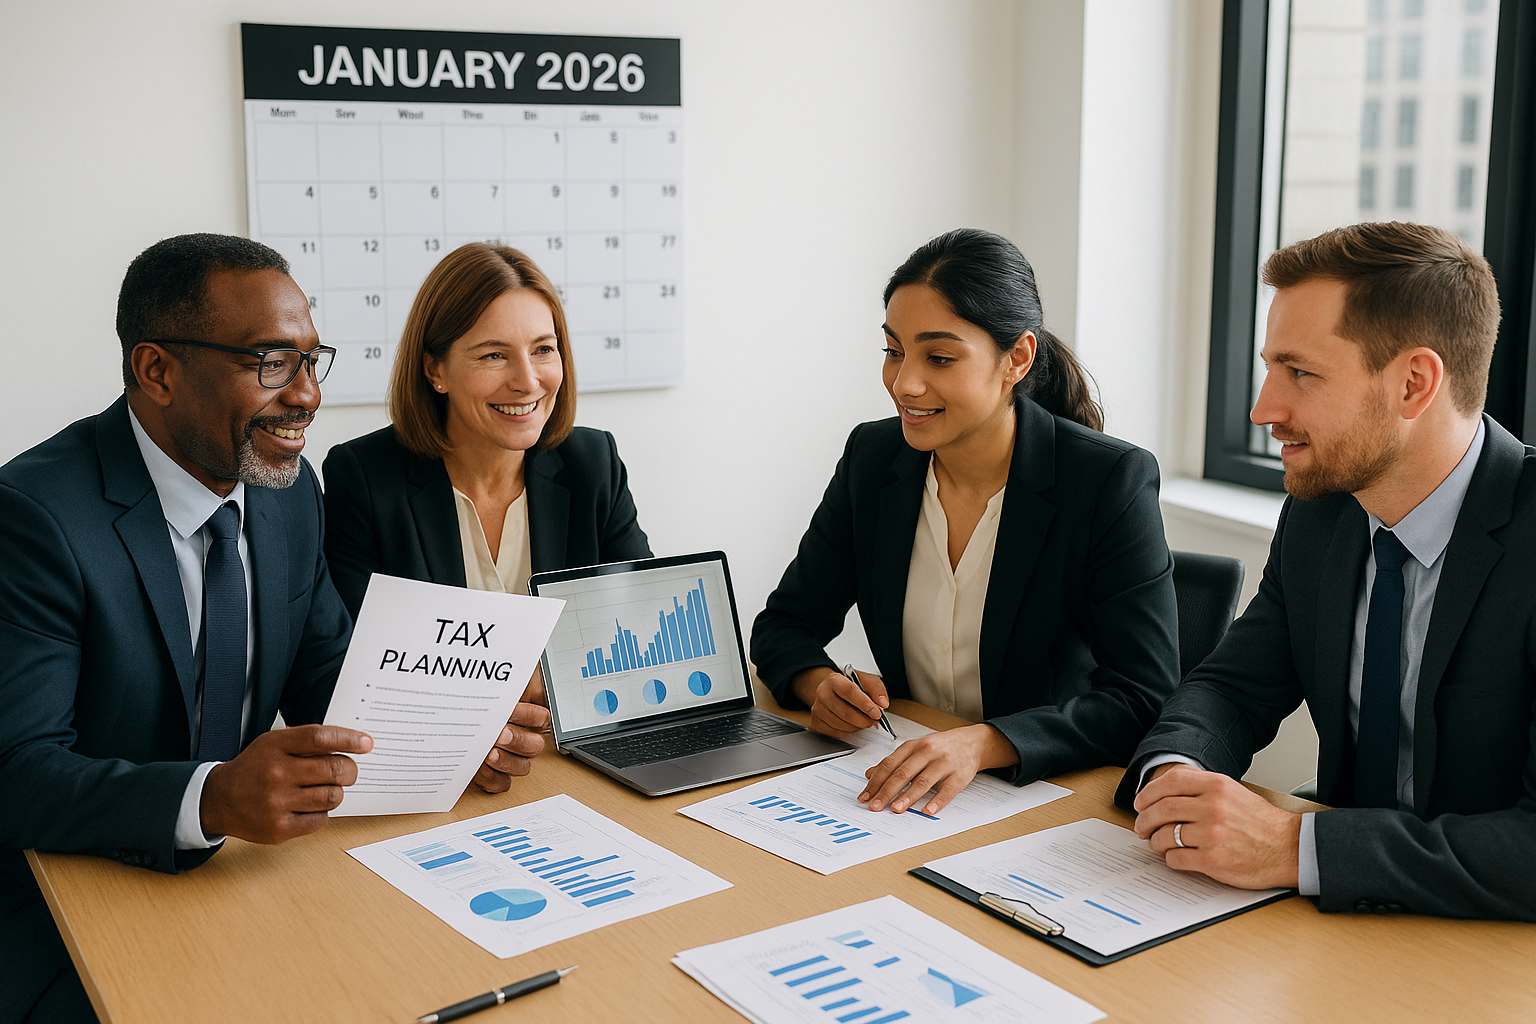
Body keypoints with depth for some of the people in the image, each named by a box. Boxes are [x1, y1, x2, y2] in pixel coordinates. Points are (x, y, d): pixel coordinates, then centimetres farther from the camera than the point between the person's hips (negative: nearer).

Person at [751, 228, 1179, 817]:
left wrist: (983, 743, -33)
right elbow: (785, 625, 9)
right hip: (901, 786, 5)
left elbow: (1146, 697, -18)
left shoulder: (1110, 481, -13)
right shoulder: (873, 458, 1)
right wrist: (820, 683, -15)